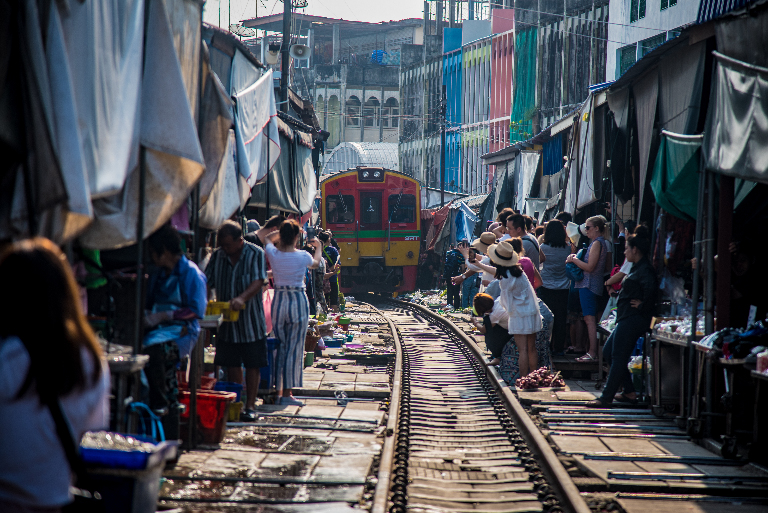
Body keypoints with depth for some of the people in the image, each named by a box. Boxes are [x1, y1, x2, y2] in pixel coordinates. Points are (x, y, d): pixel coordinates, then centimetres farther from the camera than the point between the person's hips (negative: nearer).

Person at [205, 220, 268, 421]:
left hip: (251, 320, -4)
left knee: (252, 364, 1)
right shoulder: (217, 256, 5)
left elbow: (258, 281, -18)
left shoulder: (256, 254, -7)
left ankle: (250, 406, 8)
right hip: (227, 321, 4)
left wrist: (242, 298, -34)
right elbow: (207, 282, 3)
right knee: (231, 364, 7)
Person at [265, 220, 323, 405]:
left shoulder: (273, 253, -6)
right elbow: (316, 263, 14)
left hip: (278, 301, 3)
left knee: (279, 346, 11)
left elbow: (268, 239, 19)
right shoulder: (303, 257, -11)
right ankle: (287, 392, -1)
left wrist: (283, 232, 27)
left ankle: (277, 391, 12)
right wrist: (318, 247, 33)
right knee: (294, 348, 0)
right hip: (298, 301, -3)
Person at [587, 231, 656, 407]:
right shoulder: (638, 268, 18)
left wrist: (642, 306, -21)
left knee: (619, 357, -7)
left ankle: (606, 398, -4)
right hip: (626, 319, 11)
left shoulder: (645, 270, -15)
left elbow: (650, 288, -31)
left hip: (632, 319, -11)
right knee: (608, 352, 15)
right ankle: (629, 391, 17)